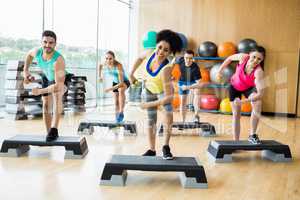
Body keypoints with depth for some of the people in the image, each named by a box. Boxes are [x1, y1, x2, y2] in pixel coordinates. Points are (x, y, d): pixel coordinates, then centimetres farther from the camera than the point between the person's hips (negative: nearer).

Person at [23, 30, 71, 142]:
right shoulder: (37, 52, -26)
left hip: (61, 79, -6)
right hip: (47, 77, 6)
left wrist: (40, 91, -41)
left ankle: (54, 130, -43)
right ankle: (49, 132, 25)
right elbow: (29, 54, 4)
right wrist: (25, 71, -1)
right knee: (46, 104, 8)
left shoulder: (58, 60, -43)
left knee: (56, 94, -37)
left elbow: (59, 85, -47)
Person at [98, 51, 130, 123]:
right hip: (115, 82, 6)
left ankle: (121, 112, -39)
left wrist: (110, 89, -41)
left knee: (121, 90, -40)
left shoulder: (118, 65, -36)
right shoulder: (104, 64, -20)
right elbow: (100, 65, 10)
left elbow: (121, 83, -37)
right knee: (116, 102, 6)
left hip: (124, 82, -6)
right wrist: (100, 76, 12)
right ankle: (117, 119, 23)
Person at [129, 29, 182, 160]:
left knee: (168, 114, -29)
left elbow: (169, 97, -43)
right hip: (150, 89, 4)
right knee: (151, 120, 10)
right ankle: (152, 150, 24)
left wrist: (149, 105, -35)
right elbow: (140, 58, -1)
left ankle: (166, 147, -11)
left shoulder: (166, 69, -41)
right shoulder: (150, 54, -28)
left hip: (163, 90, -4)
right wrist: (131, 74, -2)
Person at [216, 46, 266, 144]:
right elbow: (230, 58, -7)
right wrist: (220, 70, -3)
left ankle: (252, 135, -18)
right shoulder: (243, 57, -31)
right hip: (235, 86, 2)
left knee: (257, 103, -31)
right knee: (236, 114, 5)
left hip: (249, 88, -2)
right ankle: (236, 141, 16)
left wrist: (244, 101, -56)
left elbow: (260, 94, -46)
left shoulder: (258, 71, -38)